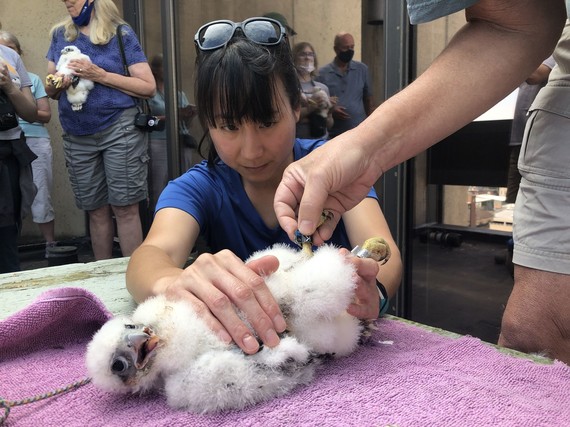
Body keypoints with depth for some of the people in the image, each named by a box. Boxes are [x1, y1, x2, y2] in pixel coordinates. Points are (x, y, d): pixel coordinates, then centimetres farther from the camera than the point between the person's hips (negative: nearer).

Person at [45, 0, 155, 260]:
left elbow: (148, 87, -5)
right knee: (96, 211, 7)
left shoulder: (121, 34, 2)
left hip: (119, 131, -4)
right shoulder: (60, 34, 15)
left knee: (125, 208, -7)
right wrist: (56, 85, -5)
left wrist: (102, 76, -13)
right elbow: (50, 90, 18)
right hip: (76, 138, 4)